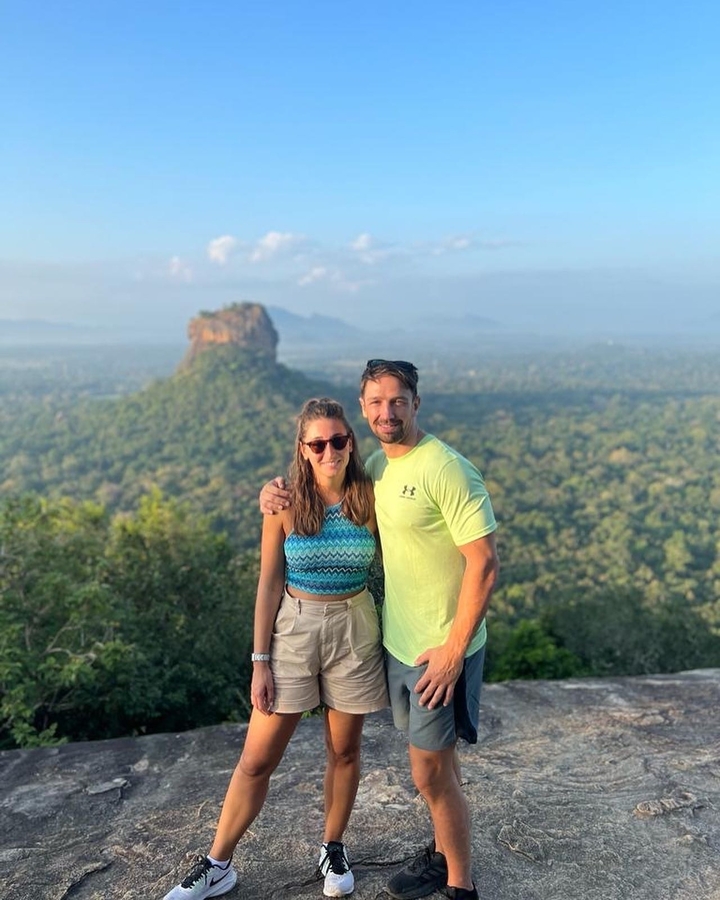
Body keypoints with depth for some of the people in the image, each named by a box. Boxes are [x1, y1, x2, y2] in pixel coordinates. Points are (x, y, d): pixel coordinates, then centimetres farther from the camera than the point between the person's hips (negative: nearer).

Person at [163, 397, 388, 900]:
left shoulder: (370, 499, -8)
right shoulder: (285, 501, -10)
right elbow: (269, 582, -5)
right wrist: (260, 660, -4)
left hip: (354, 631, 1)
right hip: (293, 630, -1)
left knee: (345, 750, 16)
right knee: (257, 760, 7)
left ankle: (334, 848, 40)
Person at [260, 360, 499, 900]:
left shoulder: (447, 469, -20)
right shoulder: (375, 467, 4)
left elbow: (485, 562, -21)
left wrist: (454, 649, -20)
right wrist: (278, 493, -1)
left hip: (440, 650, -7)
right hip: (398, 641, 7)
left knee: (430, 772, 5)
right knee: (436, 760, 22)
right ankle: (444, 855, 42)